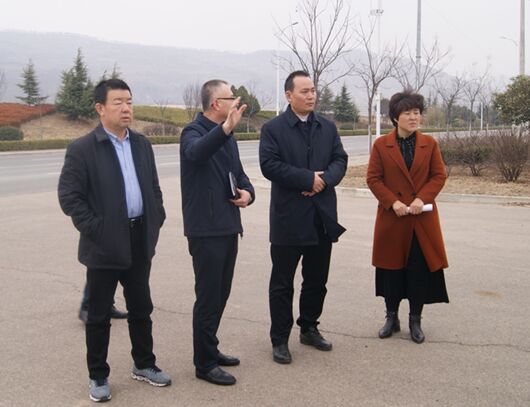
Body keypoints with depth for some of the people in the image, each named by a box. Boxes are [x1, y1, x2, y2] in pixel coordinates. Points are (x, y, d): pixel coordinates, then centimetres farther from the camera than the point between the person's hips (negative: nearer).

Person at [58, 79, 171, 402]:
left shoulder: (142, 144, 8)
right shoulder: (82, 149, -9)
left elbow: (153, 187, 16)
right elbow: (68, 196, -11)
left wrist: (156, 222, 6)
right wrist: (94, 229, -16)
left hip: (140, 241, 5)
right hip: (105, 244, -5)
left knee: (141, 308, 15)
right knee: (100, 314, 7)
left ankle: (144, 364, 32)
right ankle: (98, 376, 21)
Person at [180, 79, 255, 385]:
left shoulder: (227, 135, 15)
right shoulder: (194, 131, -11)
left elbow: (239, 172, 22)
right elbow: (196, 153, -35)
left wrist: (248, 191, 0)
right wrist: (225, 128, -50)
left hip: (229, 225, 8)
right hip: (206, 229, -8)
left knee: (221, 294, 16)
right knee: (208, 297, -2)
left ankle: (210, 349, 30)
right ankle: (204, 364, 9)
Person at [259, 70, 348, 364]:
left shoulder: (328, 127, 11)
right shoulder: (273, 128, -5)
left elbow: (340, 160, 6)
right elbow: (270, 165, -15)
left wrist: (325, 179, -14)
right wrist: (308, 178, -18)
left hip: (322, 217, 5)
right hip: (288, 217, -5)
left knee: (317, 280, 15)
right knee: (282, 283, 4)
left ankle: (309, 329, 32)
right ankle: (280, 339, 14)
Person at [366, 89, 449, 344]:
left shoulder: (429, 144, 4)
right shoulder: (381, 145, 0)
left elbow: (439, 175, 2)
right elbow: (373, 178, -2)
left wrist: (422, 199, -13)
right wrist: (393, 202, -13)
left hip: (422, 219, 1)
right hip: (392, 218, 0)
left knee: (420, 270, 3)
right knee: (391, 268, 8)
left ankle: (415, 320, 17)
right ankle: (392, 318, 23)